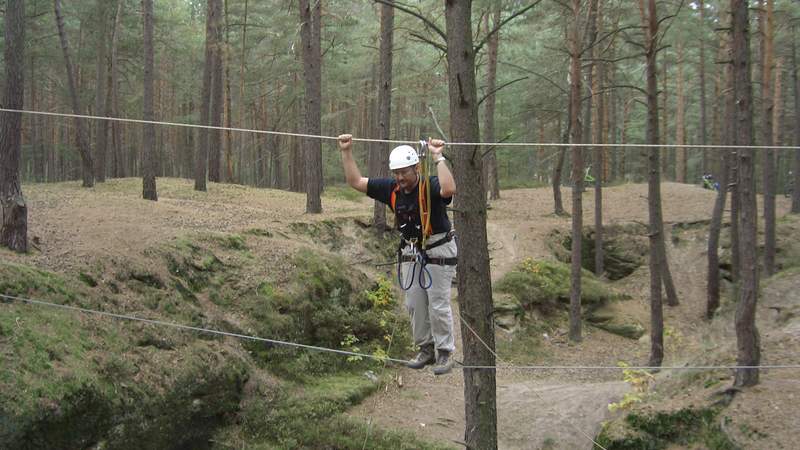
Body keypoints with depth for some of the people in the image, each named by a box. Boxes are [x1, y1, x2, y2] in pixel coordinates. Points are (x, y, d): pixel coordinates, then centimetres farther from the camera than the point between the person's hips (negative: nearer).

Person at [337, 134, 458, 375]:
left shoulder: (430, 186, -21)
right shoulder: (391, 189, -4)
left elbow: (449, 189, -46)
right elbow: (355, 182, 1)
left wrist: (438, 158, -42)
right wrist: (346, 152, -7)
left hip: (438, 251, -6)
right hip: (411, 252, 6)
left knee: (439, 305, -2)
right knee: (414, 305, 10)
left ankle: (445, 353, 11)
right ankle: (426, 349, 24)